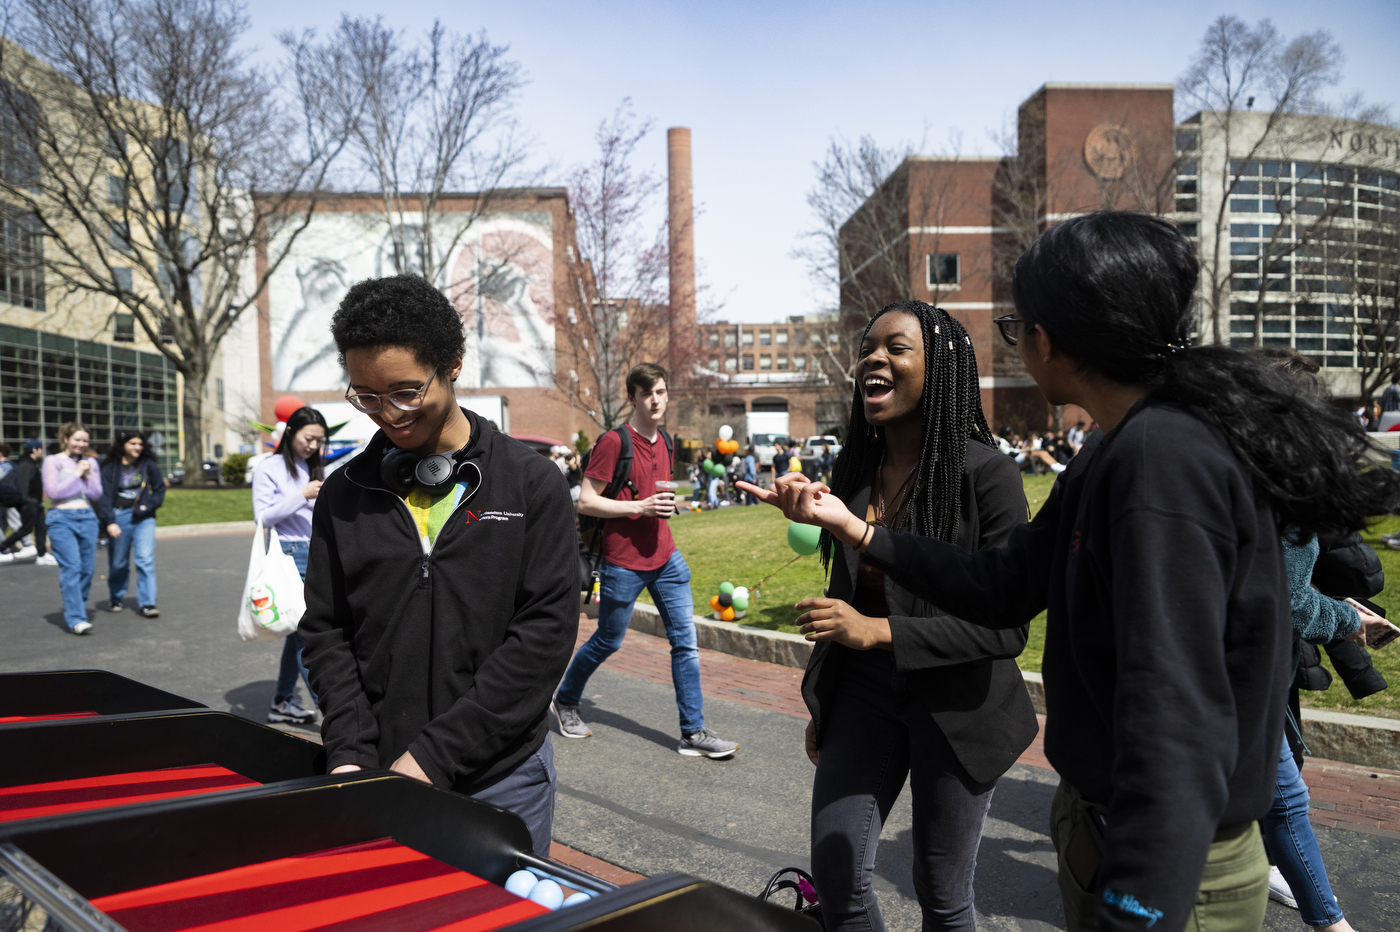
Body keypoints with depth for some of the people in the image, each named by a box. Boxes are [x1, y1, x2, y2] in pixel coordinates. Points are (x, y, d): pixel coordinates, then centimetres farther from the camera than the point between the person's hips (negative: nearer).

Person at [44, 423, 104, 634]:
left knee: (87, 569, 3)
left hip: (87, 518, 5)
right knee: (71, 568, -13)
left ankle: (75, 611, 17)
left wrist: (88, 476, -4)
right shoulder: (53, 461, 2)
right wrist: (76, 474, -7)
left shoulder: (90, 463, 14)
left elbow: (96, 495, 10)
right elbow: (53, 492, -8)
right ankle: (75, 619, -16)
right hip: (62, 519, -5)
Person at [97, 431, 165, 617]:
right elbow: (104, 497, -5)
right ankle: (115, 599, 33)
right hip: (119, 517, -1)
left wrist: (147, 506, -6)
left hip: (143, 518, 1)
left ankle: (146, 604, -9)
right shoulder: (109, 468, -2)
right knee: (118, 563, 11)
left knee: (145, 559, -11)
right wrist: (110, 522, -15)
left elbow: (160, 489, 10)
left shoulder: (148, 465, 4)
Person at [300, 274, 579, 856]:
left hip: (501, 775, -2)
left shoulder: (532, 484, -7)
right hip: (378, 772, 2)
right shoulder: (344, 494, 4)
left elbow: (546, 630, -12)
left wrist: (437, 752, -15)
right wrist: (351, 754, -8)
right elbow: (325, 631, 6)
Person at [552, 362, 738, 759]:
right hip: (623, 562, -6)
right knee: (608, 642, 10)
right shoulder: (614, 441, -14)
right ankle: (565, 700, 36)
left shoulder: (664, 441, 9)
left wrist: (666, 503, 5)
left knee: (686, 640, 1)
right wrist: (641, 507, -22)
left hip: (665, 558, 6)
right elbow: (586, 502, -16)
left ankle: (693, 733, 9)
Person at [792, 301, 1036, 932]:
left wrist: (878, 632, -27)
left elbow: (1006, 625, -17)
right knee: (835, 874, 7)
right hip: (864, 692, 5)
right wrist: (822, 705, 16)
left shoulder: (987, 474, -15)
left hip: (957, 706, -4)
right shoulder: (855, 471, 3)